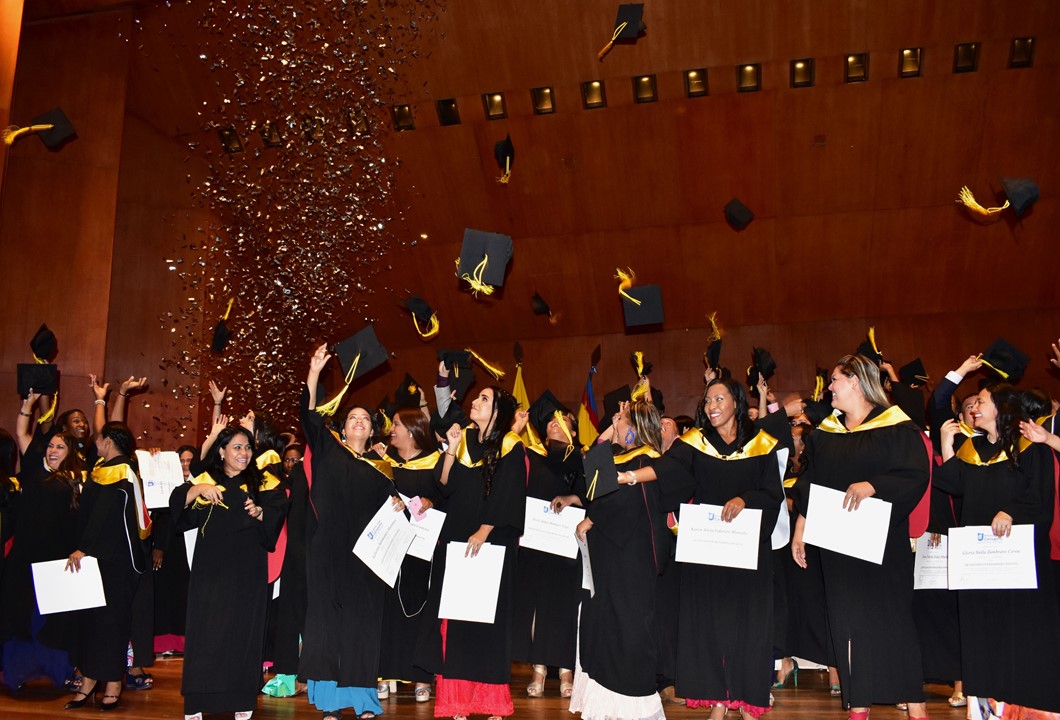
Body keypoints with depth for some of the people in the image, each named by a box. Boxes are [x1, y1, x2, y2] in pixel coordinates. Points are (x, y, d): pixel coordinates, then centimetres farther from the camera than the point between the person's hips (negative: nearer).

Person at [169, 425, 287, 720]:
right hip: (210, 568, 0)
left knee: (243, 628, 3)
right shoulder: (205, 479, 9)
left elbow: (278, 512, -5)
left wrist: (259, 512, -23)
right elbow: (176, 501, -5)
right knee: (205, 628, -2)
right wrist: (199, 490, -21)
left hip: (247, 570, 0)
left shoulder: (262, 484, 8)